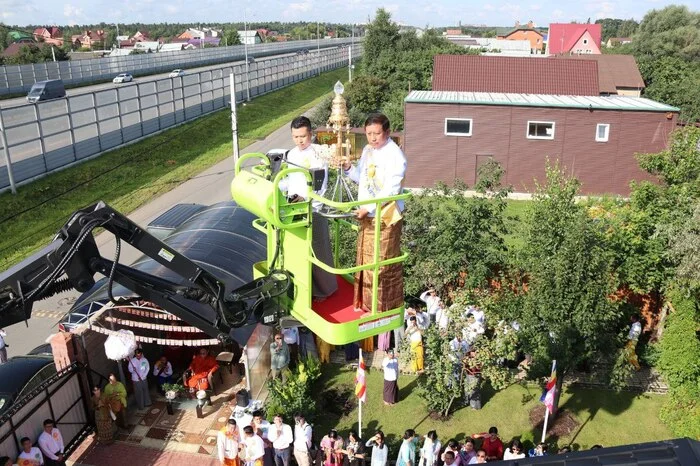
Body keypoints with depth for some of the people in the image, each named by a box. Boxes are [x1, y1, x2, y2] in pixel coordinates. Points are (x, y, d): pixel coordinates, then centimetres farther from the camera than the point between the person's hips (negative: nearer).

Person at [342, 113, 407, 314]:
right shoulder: (368, 150, 9)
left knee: (384, 265, 1)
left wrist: (369, 208, -24)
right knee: (365, 261, 17)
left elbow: (390, 191, -22)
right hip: (367, 216, 8)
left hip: (385, 218, -8)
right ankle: (366, 303, 33)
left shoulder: (395, 156, -17)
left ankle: (387, 308, 16)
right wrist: (349, 168, 0)